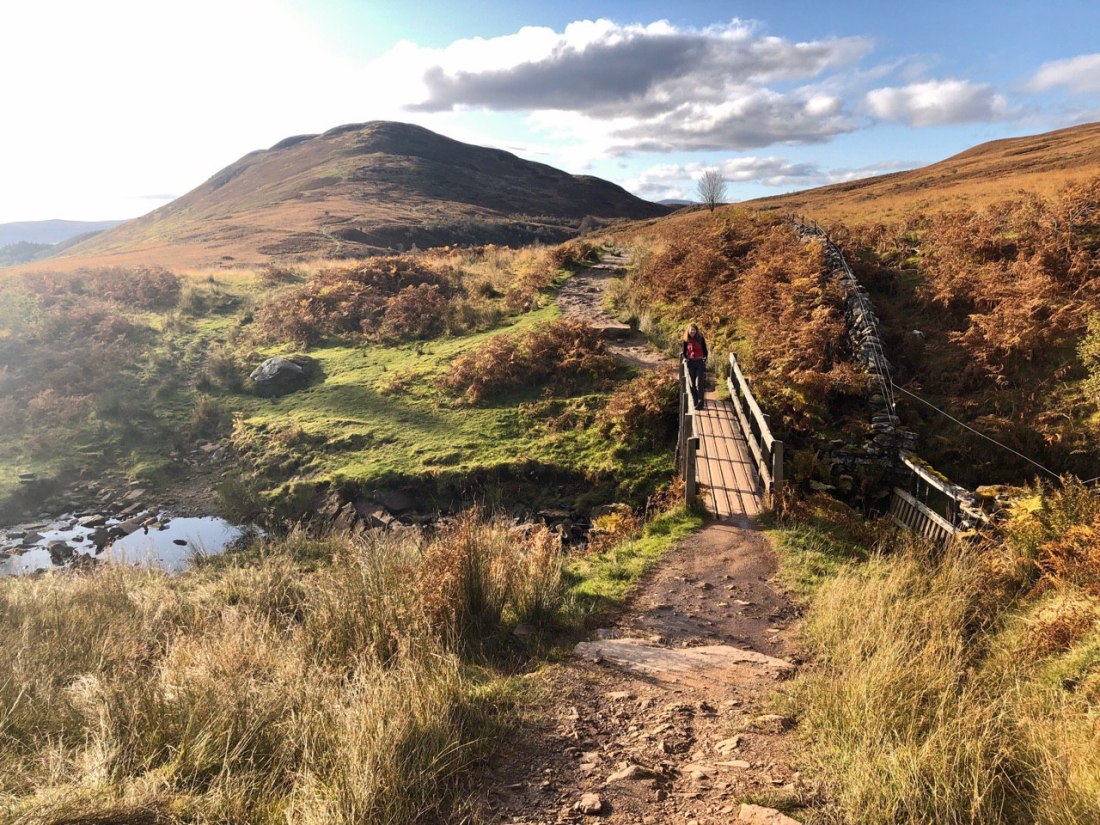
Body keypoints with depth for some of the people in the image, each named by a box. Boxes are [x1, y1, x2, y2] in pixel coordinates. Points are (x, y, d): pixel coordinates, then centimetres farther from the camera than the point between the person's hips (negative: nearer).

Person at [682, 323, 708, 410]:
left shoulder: (701, 339, -4)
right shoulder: (686, 340, 3)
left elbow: (705, 350, 1)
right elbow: (684, 351, 10)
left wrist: (705, 358, -15)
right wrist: (685, 358, -9)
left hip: (700, 362, -3)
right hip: (690, 363, 3)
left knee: (699, 383, -9)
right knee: (692, 383, 5)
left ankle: (700, 403, -7)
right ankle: (695, 402, 16)